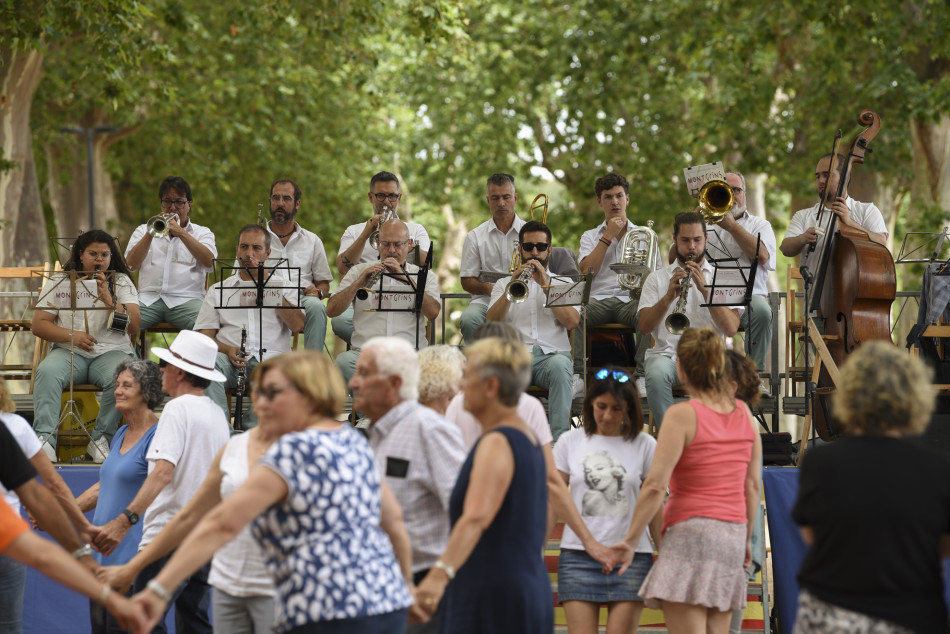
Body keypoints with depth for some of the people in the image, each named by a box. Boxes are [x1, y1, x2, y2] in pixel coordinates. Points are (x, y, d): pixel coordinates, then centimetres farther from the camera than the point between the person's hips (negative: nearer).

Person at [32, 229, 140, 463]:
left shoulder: (121, 282, 10)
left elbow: (134, 327, -3)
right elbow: (38, 325, 5)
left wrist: (109, 300, -16)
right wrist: (71, 335, -11)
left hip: (111, 351, 0)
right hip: (69, 353, 1)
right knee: (47, 371, -32)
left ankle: (101, 439, -22)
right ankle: (45, 439, -37)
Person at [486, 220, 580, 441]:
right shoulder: (504, 283, 24)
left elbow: (572, 322, 1)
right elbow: (492, 323, 5)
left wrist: (546, 286, -5)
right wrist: (511, 289, -8)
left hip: (552, 354, 0)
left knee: (560, 366, -38)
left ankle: (559, 438, -42)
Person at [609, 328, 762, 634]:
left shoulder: (682, 415, -9)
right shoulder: (743, 413, 9)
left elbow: (655, 486, -14)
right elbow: (752, 485, 14)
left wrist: (630, 541, -8)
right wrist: (745, 537, 24)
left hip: (691, 529, -7)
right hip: (732, 534, 7)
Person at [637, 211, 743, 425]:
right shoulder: (657, 278, 17)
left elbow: (731, 329, -2)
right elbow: (644, 327, 3)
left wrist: (705, 289, -10)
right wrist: (669, 297, -12)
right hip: (667, 353, 1)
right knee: (656, 373, -35)